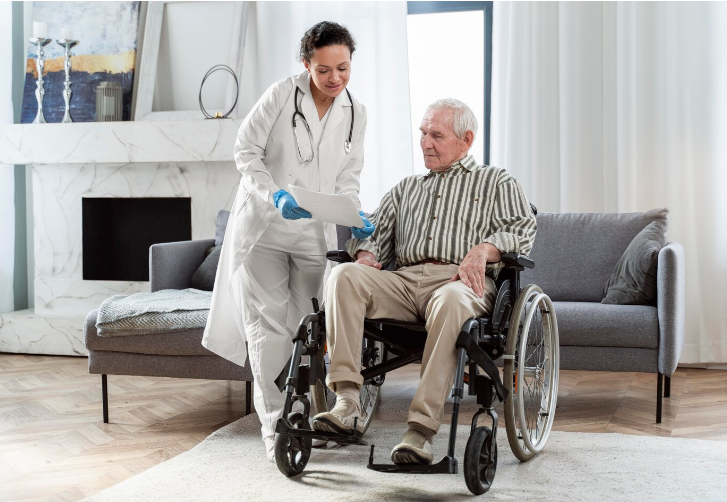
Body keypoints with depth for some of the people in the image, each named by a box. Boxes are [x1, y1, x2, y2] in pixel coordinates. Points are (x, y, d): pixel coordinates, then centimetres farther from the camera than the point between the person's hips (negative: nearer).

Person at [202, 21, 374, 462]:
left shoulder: (355, 113, 5)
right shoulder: (281, 95, -8)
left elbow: (348, 177, 9)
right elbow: (247, 152, -6)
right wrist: (275, 196, -20)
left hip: (315, 231, 3)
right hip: (263, 224, -3)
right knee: (269, 325, -5)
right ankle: (275, 424, 1)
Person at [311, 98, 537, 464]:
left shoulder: (497, 182, 20)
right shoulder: (406, 189, 33)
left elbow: (522, 228, 5)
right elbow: (374, 231, 25)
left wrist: (483, 249, -15)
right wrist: (366, 254, 0)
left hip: (460, 281, -4)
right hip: (403, 281, 4)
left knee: (450, 300, -41)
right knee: (345, 275, -26)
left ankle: (422, 427, -43)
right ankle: (347, 402, -33)